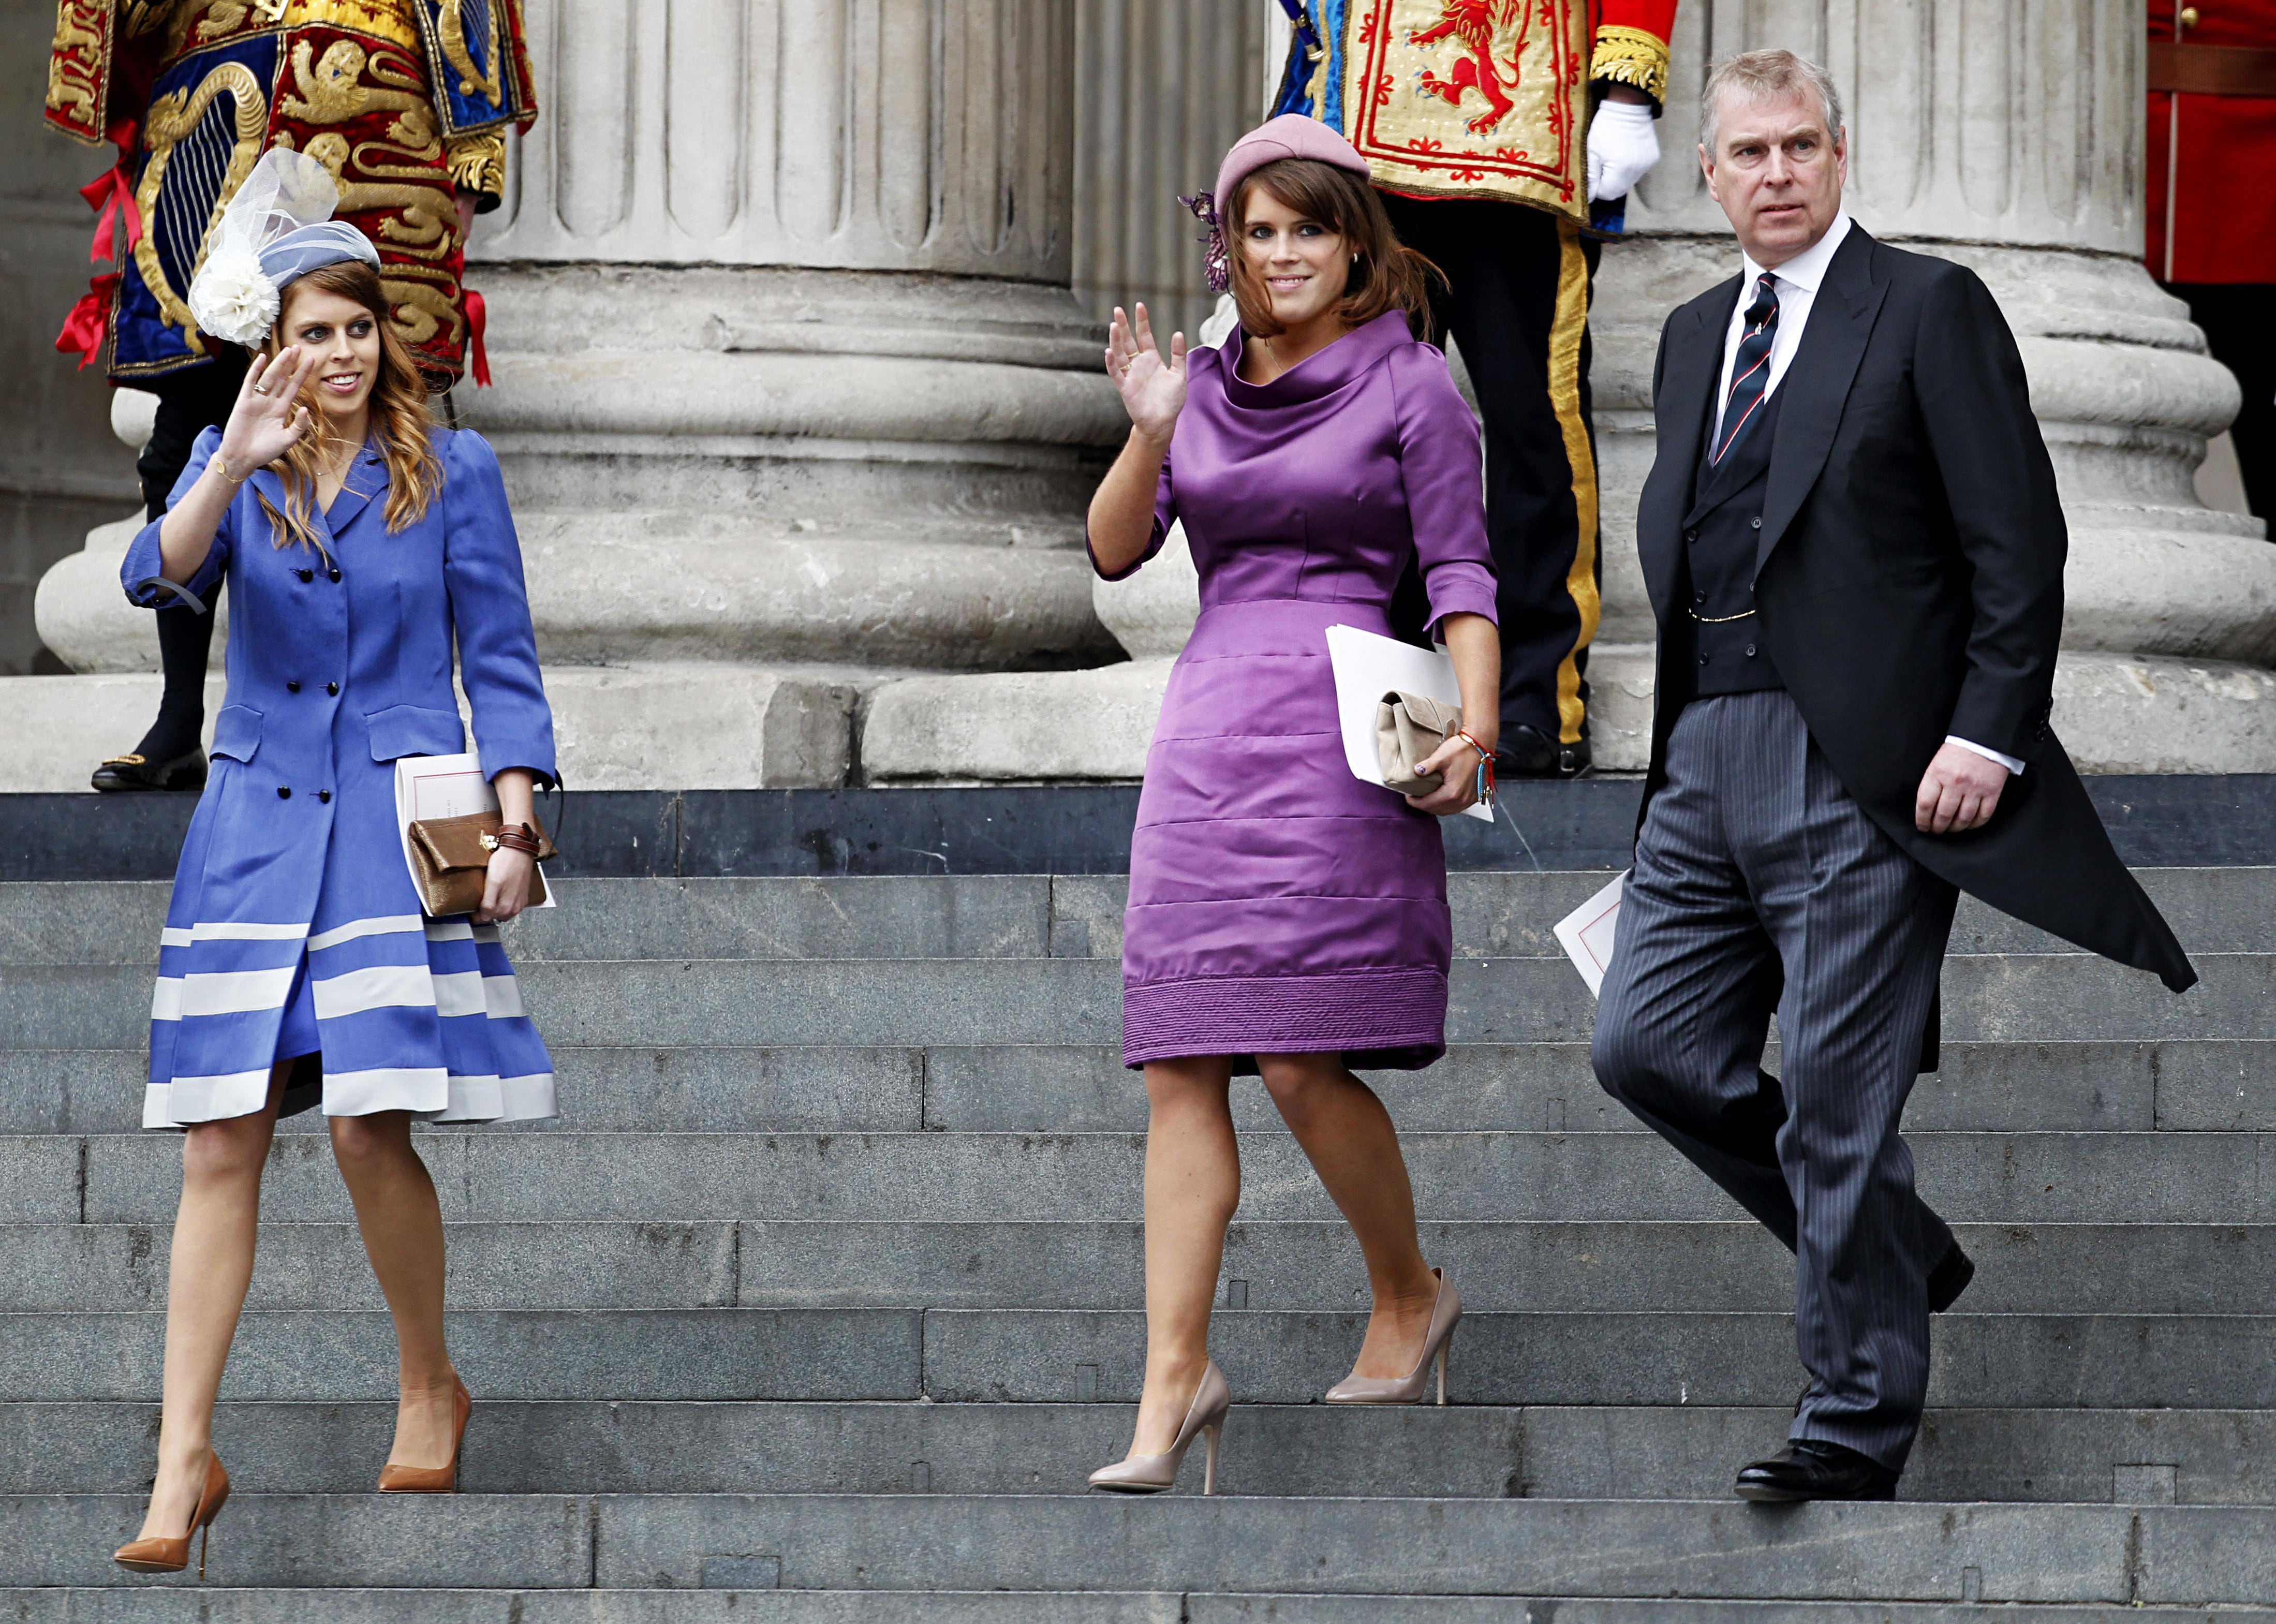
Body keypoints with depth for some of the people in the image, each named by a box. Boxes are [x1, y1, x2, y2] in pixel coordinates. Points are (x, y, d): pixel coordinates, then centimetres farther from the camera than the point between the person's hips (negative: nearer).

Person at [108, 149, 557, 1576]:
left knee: (372, 1125, -11)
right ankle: (187, 1457, -3)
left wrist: (514, 826, -5)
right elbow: (160, 583, -9)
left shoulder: (450, 472, 5)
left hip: (399, 825, -2)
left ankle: (432, 1388, 13)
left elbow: (502, 666, 5)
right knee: (221, 1141, -4)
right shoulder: (233, 466, 10)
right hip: (256, 828, 2)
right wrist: (233, 464, -23)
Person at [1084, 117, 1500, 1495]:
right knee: (1182, 1069, -2)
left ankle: (1411, 1298, 12)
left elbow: (1462, 576, -1)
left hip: (1342, 743, -5)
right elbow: (1116, 551, 8)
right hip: (1205, 738, 5)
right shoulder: (1207, 386, 16)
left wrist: (1475, 725, -15)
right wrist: (1150, 434, -9)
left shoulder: (1410, 387, 3)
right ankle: (1174, 1378, -3)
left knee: (1302, 1060, -12)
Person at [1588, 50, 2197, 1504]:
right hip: (1708, 764, 7)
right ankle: (1898, 1258, 21)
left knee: (1837, 1099, -5)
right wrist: (1679, 718, 13)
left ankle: (1860, 1427, 5)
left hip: (1864, 768, -7)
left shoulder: (1930, 309, -3)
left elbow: (2021, 538, -8)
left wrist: (1987, 734, -16)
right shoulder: (1695, 336, 17)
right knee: (1646, 1047, 3)